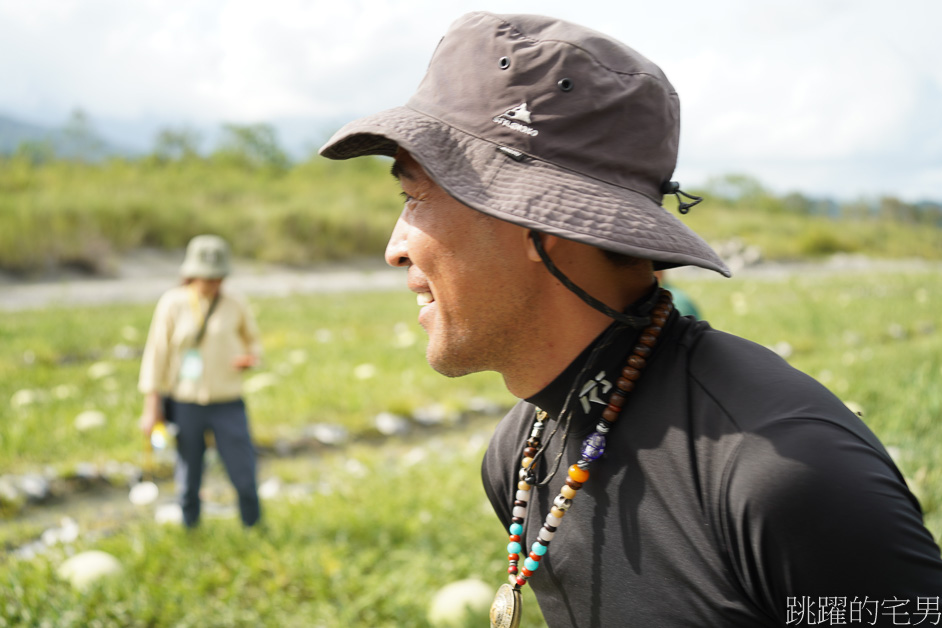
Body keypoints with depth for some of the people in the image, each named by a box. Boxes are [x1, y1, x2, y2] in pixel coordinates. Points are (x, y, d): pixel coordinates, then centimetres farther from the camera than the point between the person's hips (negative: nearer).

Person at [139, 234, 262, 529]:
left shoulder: (235, 305, -1)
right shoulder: (172, 303, -4)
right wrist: (152, 404, -2)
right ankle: (190, 528, 32)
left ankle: (254, 526, 23)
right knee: (188, 477, 11)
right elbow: (156, 352, 0)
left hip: (227, 404, 0)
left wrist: (250, 357, -10)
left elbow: (252, 341, 14)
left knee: (244, 474, 1)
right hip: (185, 403, 0)